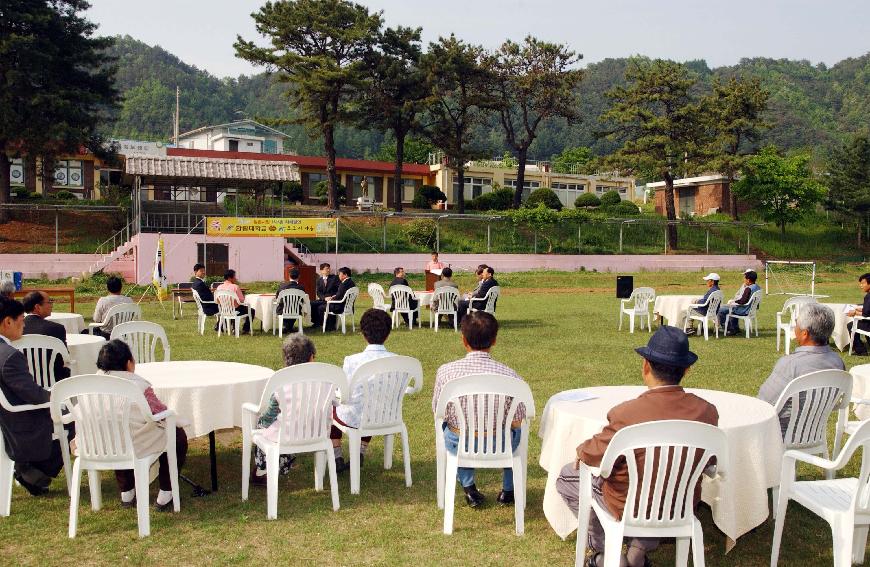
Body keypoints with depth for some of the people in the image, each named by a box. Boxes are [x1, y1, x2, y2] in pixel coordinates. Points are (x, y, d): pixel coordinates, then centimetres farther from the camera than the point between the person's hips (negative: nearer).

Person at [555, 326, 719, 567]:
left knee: (566, 477, 18)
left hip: (629, 508, -4)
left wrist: (581, 450, 8)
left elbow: (592, 456, -15)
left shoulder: (626, 414, -30)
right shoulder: (707, 412, -17)